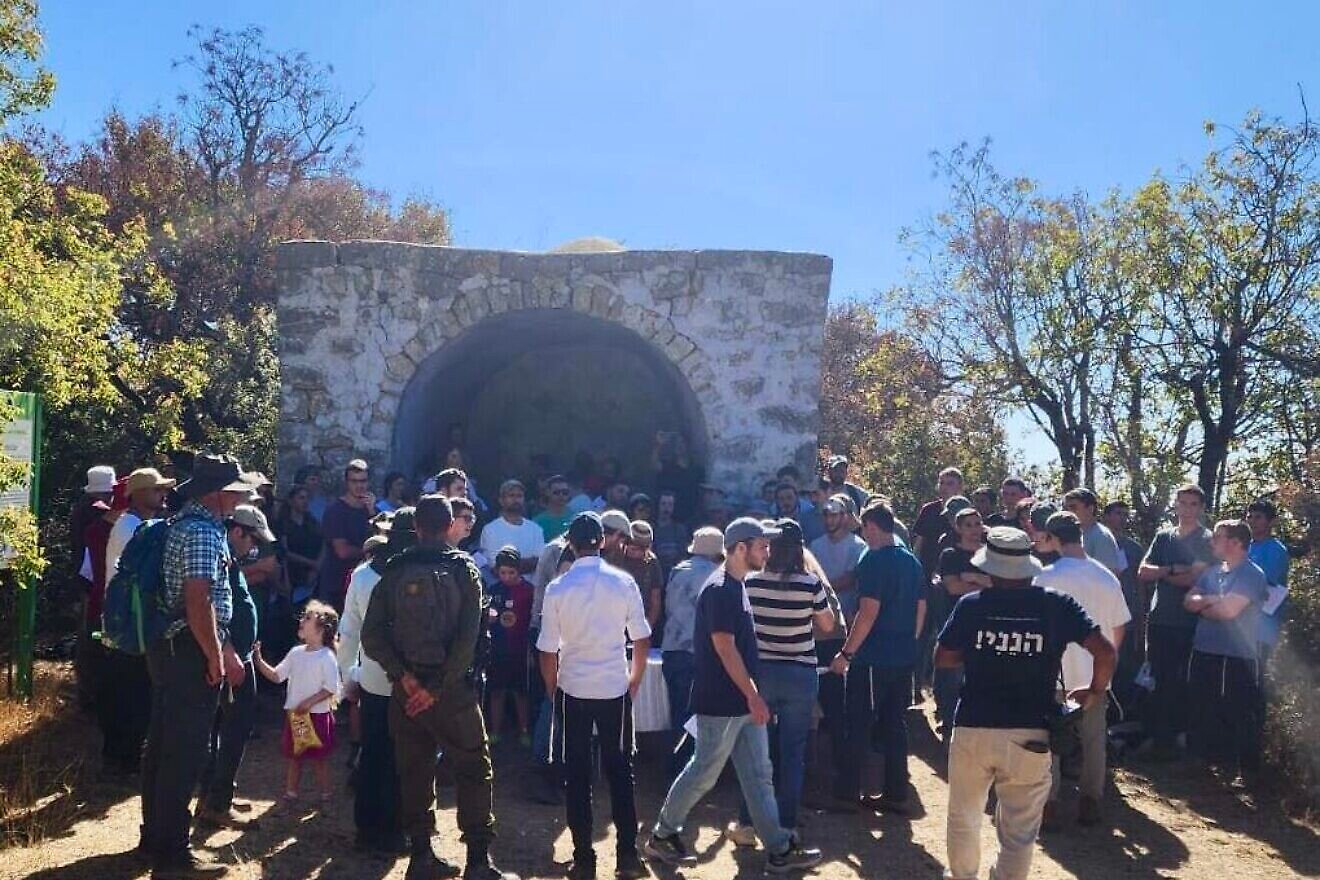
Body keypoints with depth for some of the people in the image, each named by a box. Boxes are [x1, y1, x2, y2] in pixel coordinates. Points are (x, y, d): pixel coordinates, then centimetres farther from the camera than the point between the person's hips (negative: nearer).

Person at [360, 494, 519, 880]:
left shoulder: (394, 570, 0)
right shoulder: (463, 569, -6)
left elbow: (372, 635, -8)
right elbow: (467, 639, -15)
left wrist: (404, 677, -8)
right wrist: (438, 687, -12)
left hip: (406, 687, 3)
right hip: (452, 688, -3)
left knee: (413, 771, 13)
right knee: (473, 770, 7)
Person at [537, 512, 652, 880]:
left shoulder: (557, 588, -8)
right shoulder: (624, 582, -5)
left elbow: (547, 651, -5)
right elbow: (642, 641, -2)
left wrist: (552, 689, 10)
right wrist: (634, 683, 12)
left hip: (574, 690, -1)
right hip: (616, 689, 1)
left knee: (578, 776, 9)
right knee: (620, 771, 12)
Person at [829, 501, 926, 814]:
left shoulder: (874, 560, -14)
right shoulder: (912, 561, 10)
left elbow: (869, 612, -20)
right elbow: (921, 609, 15)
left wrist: (846, 653, -15)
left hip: (873, 658, -7)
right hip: (904, 658, 7)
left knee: (859, 726, 2)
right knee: (895, 725, 12)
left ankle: (850, 792, 9)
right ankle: (896, 794, 16)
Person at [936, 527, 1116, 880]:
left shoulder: (970, 605, -3)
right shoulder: (1058, 605, -2)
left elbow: (942, 658, 6)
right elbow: (1105, 652, -8)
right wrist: (1096, 691, 9)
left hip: (973, 728, 1)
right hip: (1031, 734, 0)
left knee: (963, 817, 23)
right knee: (1019, 831, 10)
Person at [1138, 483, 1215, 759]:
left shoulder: (1206, 540, -3)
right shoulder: (1163, 537, 12)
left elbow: (1196, 578, -15)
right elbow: (1143, 572, 3)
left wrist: (1160, 573, -4)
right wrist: (1173, 570, -13)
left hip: (1189, 623, -5)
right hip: (1159, 620, 5)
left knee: (1180, 682, 1)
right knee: (1159, 680, 9)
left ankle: (1173, 738, 10)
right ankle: (1157, 736, 18)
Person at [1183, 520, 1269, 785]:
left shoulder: (1252, 574, -11)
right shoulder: (1211, 572, 13)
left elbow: (1228, 609, -21)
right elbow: (1189, 601, 5)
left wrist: (1203, 607, -3)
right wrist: (1213, 600, -13)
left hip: (1238, 659, -7)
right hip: (1204, 653, 8)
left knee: (1242, 718, 1)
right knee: (1205, 712, 14)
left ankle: (1249, 772, 13)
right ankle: (1213, 762, 29)